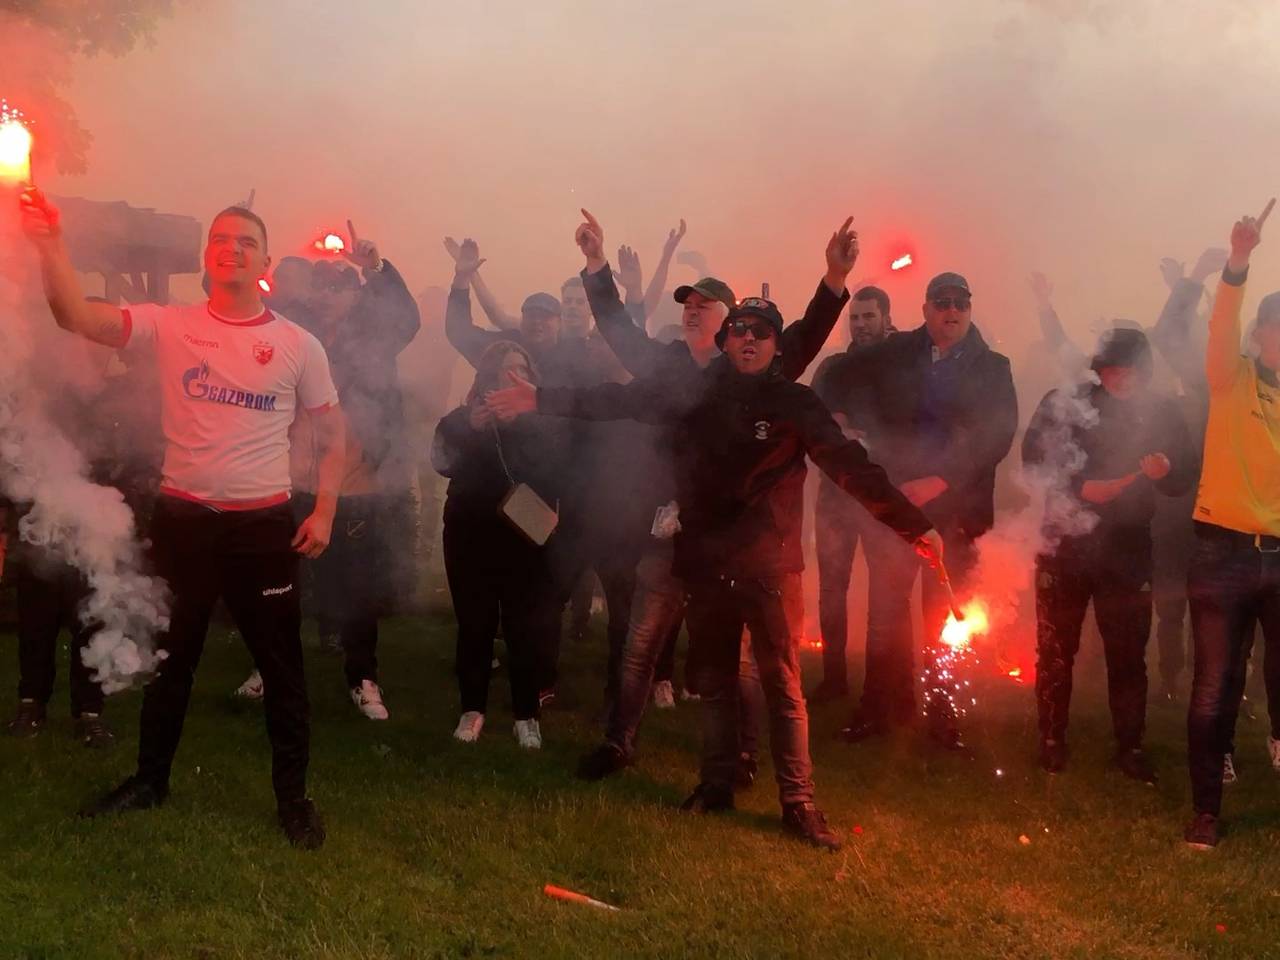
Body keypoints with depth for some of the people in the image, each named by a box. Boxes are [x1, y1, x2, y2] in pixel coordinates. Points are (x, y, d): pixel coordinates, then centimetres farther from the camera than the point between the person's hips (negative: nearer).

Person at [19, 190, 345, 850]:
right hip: (182, 517, 1)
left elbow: (332, 432, 6)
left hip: (265, 523, -1)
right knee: (169, 657, 16)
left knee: (281, 664, 6)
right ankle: (150, 780, 34)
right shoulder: (169, 327, -1)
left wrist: (324, 511, -2)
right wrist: (51, 245, -27)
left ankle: (292, 796, 21)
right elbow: (78, 318, -14)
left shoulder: (298, 344, -1)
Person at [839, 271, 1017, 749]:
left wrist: (940, 482, -15)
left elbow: (997, 437, -6)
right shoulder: (892, 354, 8)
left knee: (944, 612, 1)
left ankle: (942, 710, 11)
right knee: (886, 606, 2)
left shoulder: (992, 367, 5)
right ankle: (880, 705, 12)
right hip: (894, 497, 1)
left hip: (955, 505, -1)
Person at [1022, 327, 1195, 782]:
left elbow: (1184, 479, 5)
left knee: (1128, 650, 2)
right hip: (1064, 543, -1)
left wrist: (1165, 470, -17)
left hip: (1127, 549, 1)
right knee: (1056, 647, 6)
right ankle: (1052, 739, 20)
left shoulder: (1161, 413, 4)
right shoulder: (1063, 404, -2)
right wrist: (1080, 487, -18)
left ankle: (1130, 746, 15)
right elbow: (1034, 462, -4)